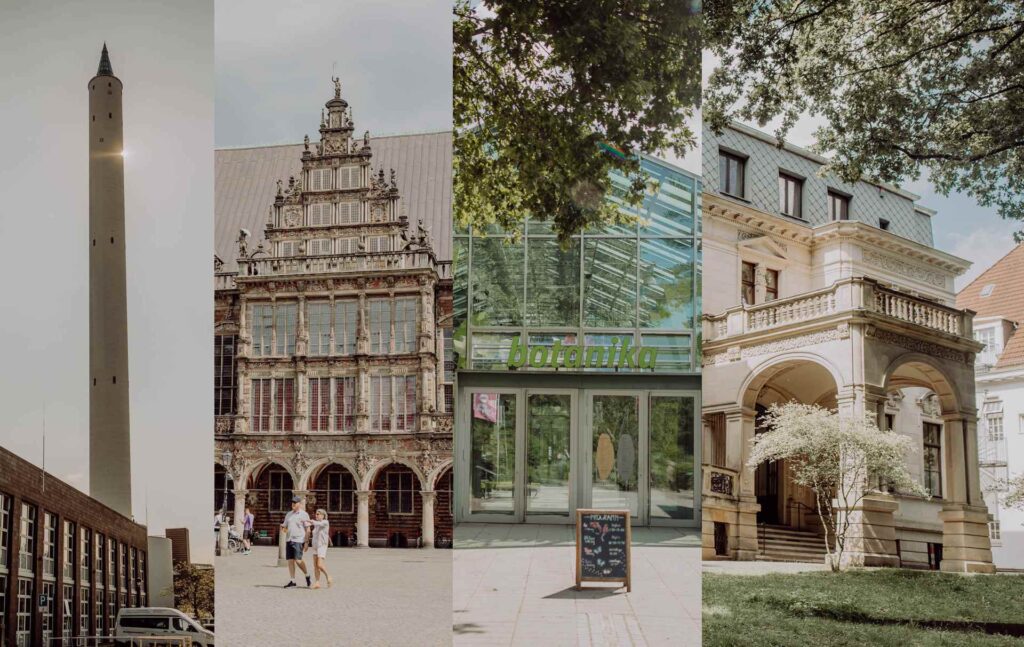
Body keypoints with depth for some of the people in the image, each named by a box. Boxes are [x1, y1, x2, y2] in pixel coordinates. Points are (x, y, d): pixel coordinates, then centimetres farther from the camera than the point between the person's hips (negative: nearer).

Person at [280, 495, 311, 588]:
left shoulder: (304, 515, -1)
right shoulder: (289, 514, 16)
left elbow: (307, 530, -4)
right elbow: (285, 528, 21)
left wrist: (306, 542, -11)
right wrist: (283, 528, -4)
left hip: (298, 540, -6)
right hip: (288, 540, 6)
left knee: (298, 560, -12)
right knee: (290, 560, 2)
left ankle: (307, 575, 9)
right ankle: (292, 581, 5)